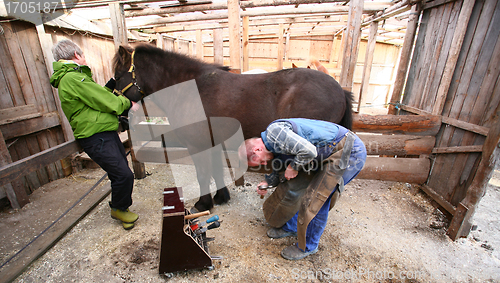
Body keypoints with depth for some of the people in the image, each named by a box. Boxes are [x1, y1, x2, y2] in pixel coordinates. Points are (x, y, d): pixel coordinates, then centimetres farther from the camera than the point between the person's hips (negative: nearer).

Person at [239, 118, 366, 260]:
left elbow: (308, 151, -31)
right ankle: (290, 227, 31)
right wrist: (268, 182, 6)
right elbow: (281, 170, 20)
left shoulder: (274, 132, -23)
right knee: (299, 184, 13)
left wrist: (293, 167, -15)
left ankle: (308, 246, 14)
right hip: (332, 152, 10)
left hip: (351, 152, -10)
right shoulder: (273, 144, 9)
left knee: (318, 197, -9)